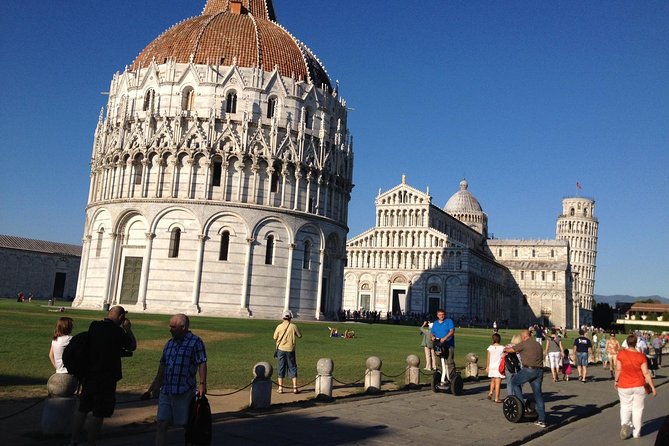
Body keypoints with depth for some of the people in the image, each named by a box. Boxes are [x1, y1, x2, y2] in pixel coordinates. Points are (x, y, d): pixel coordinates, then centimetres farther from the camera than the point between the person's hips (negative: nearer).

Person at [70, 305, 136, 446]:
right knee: (98, 415, 4)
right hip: (106, 378, -6)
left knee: (82, 410, 16)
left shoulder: (93, 326, 1)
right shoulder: (117, 331, -17)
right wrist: (128, 328, 7)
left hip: (88, 376, 6)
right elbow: (132, 346, -3)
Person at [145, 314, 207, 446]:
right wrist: (151, 389, 19)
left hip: (185, 392, -6)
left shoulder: (195, 342, -5)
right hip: (166, 391, 6)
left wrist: (202, 384, -23)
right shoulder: (169, 343, 15)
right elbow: (161, 370, 19)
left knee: (187, 425, 4)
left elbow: (202, 364, -12)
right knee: (162, 424, 3)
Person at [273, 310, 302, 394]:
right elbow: (299, 335, 5)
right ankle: (295, 388, 9)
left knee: (281, 368, 8)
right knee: (292, 368, 9)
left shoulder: (279, 326, -6)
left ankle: (280, 388, 10)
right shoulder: (293, 326, -6)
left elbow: (275, 338, -1)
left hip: (281, 349, 0)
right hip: (290, 350, 0)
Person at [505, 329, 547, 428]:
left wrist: (505, 349, 23)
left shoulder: (524, 344, -3)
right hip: (539, 371, 7)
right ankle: (542, 420, 10)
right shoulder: (538, 344, 20)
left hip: (529, 369, -7)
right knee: (538, 394, 10)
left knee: (514, 382, 12)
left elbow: (510, 350, 3)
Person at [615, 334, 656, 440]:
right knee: (637, 409, 12)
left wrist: (616, 380, 10)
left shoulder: (621, 353, -11)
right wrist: (653, 387, -1)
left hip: (624, 386, 0)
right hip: (639, 386, 0)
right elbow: (646, 373, -10)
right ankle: (636, 432, 19)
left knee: (625, 407, 14)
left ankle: (625, 424, -10)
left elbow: (618, 369, -6)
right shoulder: (641, 356, -10)